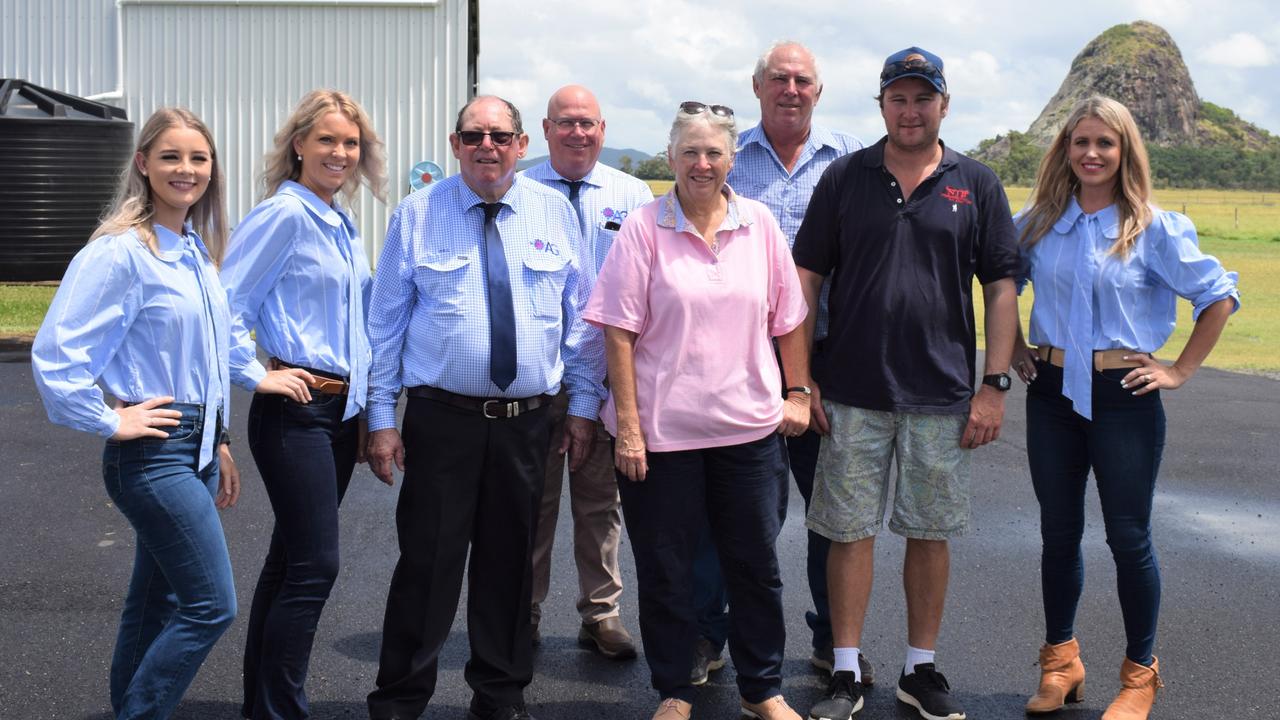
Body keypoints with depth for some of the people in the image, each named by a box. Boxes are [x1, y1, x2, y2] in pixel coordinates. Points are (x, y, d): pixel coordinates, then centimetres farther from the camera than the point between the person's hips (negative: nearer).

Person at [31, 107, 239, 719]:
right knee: (211, 606, -9)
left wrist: (219, 445, 19)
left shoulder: (197, 251, 11)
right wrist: (109, 421, -14)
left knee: (156, 604, 15)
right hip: (154, 453, -8)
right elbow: (55, 355, -20)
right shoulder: (121, 252, -15)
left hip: (195, 448, 8)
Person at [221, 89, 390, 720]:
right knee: (314, 565, -9)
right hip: (296, 411, -8)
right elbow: (225, 305, -17)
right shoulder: (284, 214, -11)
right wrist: (254, 376, -14)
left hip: (340, 409, 8)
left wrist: (365, 412, 21)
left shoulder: (340, 223, 14)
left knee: (292, 560, 13)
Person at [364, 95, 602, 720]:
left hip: (527, 420, 2)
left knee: (509, 563, 11)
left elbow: (579, 315, 10)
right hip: (442, 420, -2)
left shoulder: (554, 212, 6)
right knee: (428, 562, -1)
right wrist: (380, 417, -2)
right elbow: (386, 321, 2)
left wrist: (584, 404, 6)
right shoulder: (417, 215, 1)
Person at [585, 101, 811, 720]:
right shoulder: (643, 229, -5)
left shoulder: (760, 224, 4)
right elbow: (619, 334, -8)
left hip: (749, 426, 2)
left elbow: (788, 320, 11)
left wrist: (798, 394, 7)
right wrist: (628, 426, -11)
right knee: (664, 571, 8)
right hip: (662, 430, -2)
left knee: (756, 564, 11)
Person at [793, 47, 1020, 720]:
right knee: (849, 532, 4)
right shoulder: (844, 177, 2)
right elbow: (806, 279, 3)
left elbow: (1000, 287, 3)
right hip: (852, 393, 0)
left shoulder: (976, 184, 3)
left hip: (943, 396, 1)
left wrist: (994, 386, -3)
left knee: (929, 533, 9)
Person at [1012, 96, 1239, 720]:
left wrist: (1180, 371, -4)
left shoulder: (1155, 229, -5)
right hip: (1052, 391, 3)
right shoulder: (1038, 224, 5)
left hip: (1123, 394, -3)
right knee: (1059, 533, 11)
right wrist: (1012, 349, 10)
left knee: (1129, 538, 2)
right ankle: (1060, 662, 25)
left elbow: (1219, 297, -2)